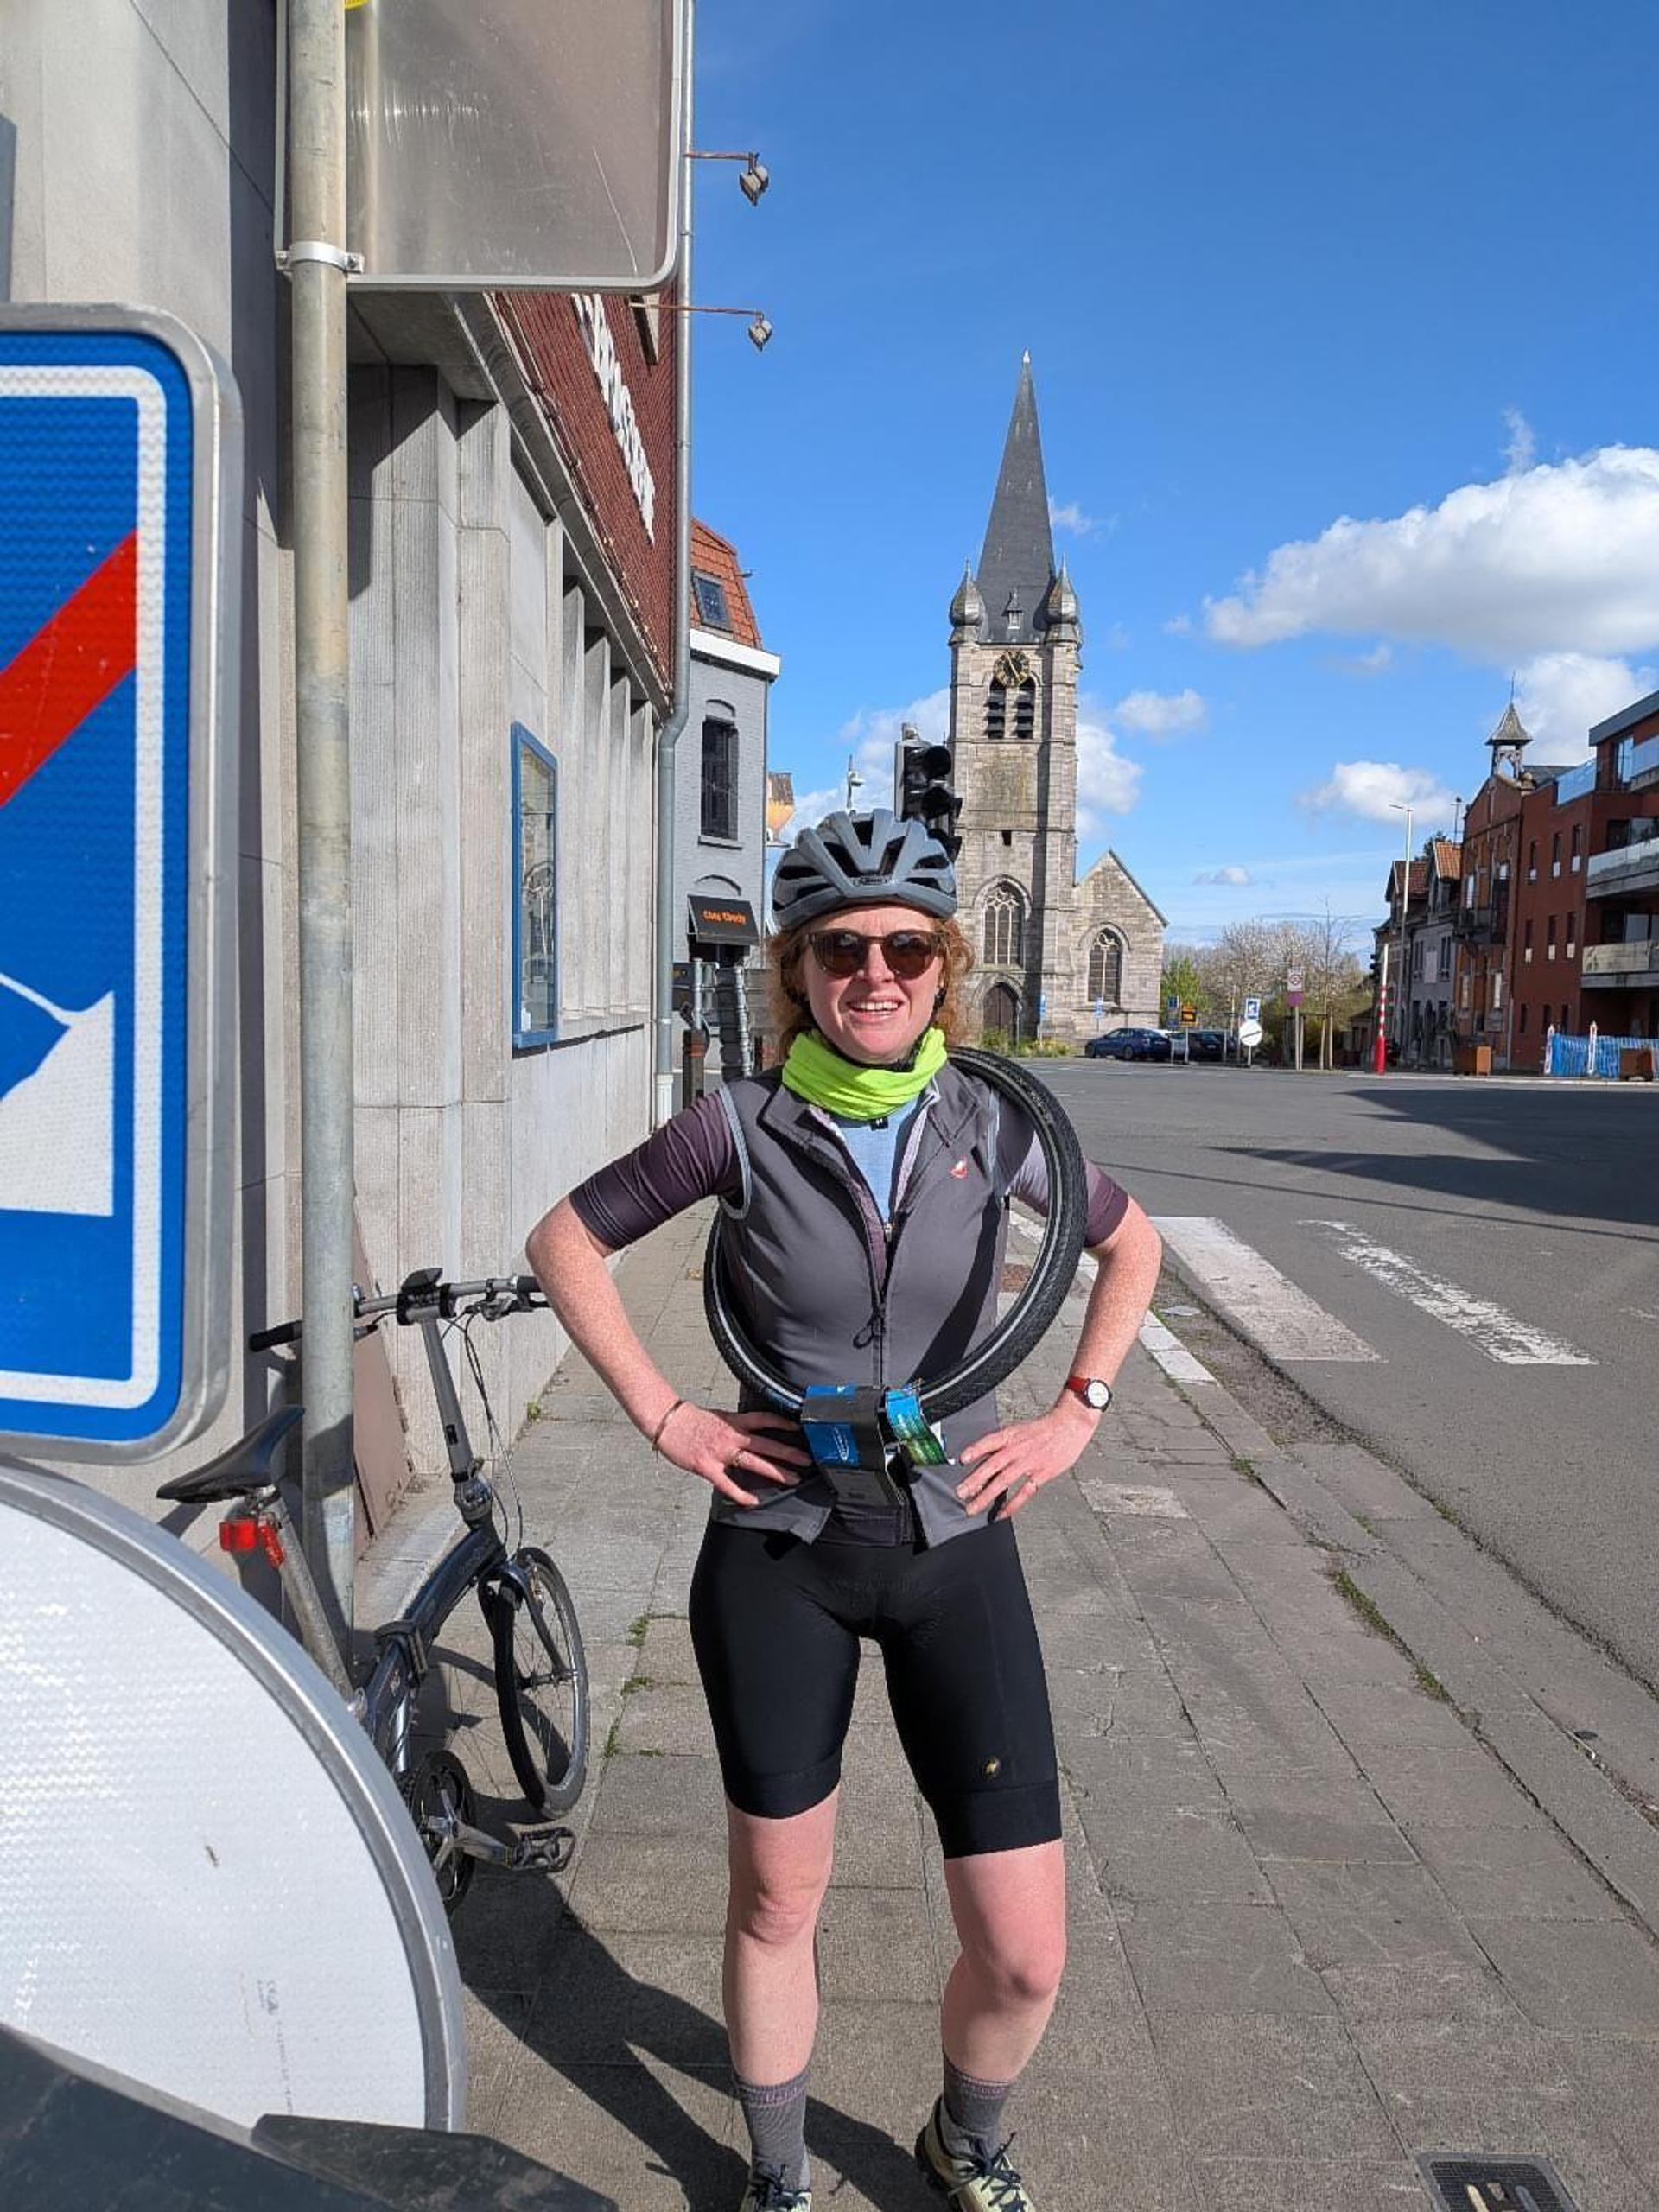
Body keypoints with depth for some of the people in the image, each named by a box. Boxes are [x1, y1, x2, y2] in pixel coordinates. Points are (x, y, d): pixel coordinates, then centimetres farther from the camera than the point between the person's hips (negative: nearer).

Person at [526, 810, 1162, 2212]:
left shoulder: (993, 1122, -7)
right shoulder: (743, 1129, -11)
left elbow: (1132, 1246, 10)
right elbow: (565, 1242, 1)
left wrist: (1076, 1416, 1)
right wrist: (663, 1418, -5)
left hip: (955, 1548, 1)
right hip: (777, 1556, -1)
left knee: (1026, 1954, 5)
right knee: (777, 1905, 17)